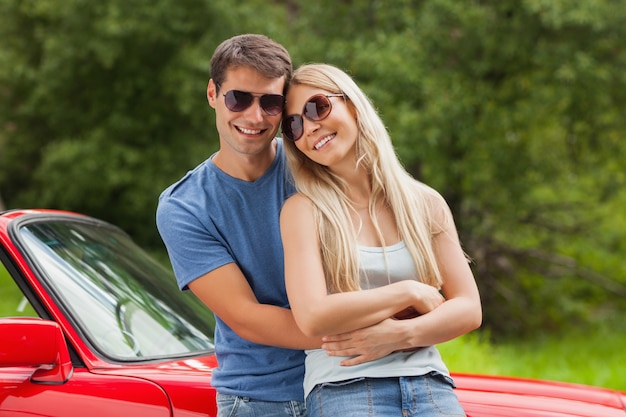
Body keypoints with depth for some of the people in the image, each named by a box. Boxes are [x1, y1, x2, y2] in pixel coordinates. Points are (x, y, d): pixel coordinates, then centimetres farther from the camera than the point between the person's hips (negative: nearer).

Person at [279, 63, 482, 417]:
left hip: (429, 383, 3)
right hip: (343, 387, -3)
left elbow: (469, 309, 6)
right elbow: (313, 317, -10)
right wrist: (409, 292, -3)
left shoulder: (426, 203, 11)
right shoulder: (303, 210, 2)